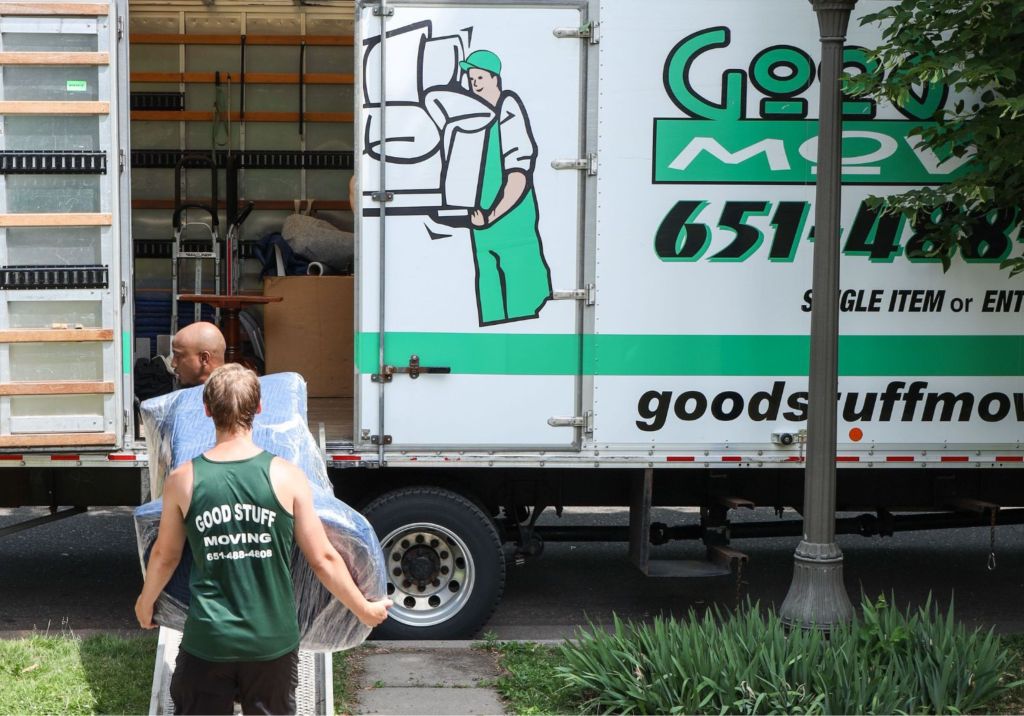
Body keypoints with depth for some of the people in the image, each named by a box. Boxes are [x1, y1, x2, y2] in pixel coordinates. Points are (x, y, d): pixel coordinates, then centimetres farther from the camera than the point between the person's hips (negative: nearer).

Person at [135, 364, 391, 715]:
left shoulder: (183, 480, -5)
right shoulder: (287, 477, -8)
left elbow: (165, 556, 9)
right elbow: (323, 559, -4)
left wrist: (146, 602, 29)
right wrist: (365, 610, 11)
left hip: (208, 641, 0)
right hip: (273, 640, 0)